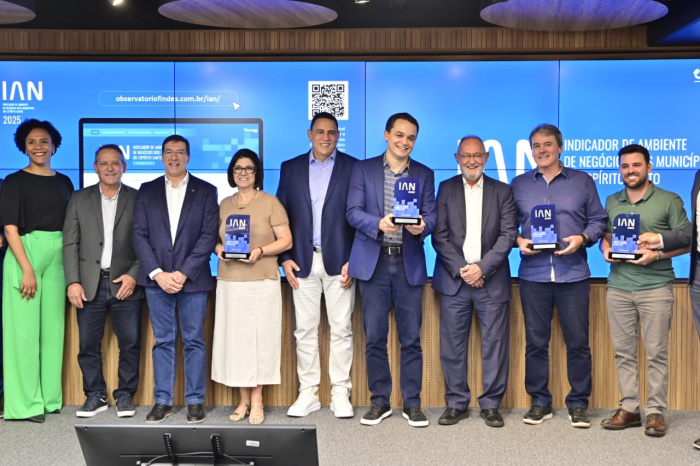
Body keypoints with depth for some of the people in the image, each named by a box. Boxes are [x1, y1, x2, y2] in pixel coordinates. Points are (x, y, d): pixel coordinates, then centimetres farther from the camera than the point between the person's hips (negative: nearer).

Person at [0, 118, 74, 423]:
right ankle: (26, 402, 5)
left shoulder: (64, 182, 12)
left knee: (53, 326, 8)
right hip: (25, 255, -4)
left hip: (57, 258, 5)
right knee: (25, 327, -2)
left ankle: (49, 396, 18)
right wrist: (27, 269, -17)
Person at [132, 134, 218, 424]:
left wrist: (184, 273, -11)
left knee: (194, 341, 4)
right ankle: (163, 401, 15)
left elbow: (209, 236, -3)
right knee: (163, 341, 7)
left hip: (192, 279, -1)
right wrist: (157, 273, -9)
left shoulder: (205, 191, 4)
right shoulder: (147, 191, 9)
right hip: (157, 279, 2)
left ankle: (195, 401, 12)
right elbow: (139, 235, 3)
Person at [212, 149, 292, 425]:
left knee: (260, 338, -2)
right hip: (229, 282, 4)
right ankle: (243, 400, 13)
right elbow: (215, 238, 17)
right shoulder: (224, 205, 13)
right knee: (234, 338, 3)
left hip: (262, 282, -3)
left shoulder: (270, 203, 1)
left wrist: (260, 251, -17)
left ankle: (257, 402, 7)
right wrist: (219, 249, -5)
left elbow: (286, 241, -2)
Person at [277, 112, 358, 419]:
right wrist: (285, 258, 0)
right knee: (305, 329, 6)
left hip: (339, 261, -2)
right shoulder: (291, 168, 10)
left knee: (341, 329, 2)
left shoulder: (352, 167, 3)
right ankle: (308, 393, 14)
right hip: (303, 262, 2)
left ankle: (340, 394, 10)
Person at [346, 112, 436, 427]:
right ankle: (380, 401, 17)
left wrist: (421, 226, -21)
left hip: (409, 263, 1)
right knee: (374, 337, 4)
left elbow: (431, 215, 2)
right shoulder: (363, 169, 6)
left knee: (411, 338, 4)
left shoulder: (425, 174, 10)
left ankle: (412, 403, 16)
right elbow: (353, 212, -3)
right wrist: (379, 224, -22)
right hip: (373, 262, 0)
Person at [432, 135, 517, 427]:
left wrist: (482, 267, -12)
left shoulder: (502, 191, 7)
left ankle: (491, 405, 13)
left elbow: (508, 234, -2)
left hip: (492, 280, 0)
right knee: (452, 345, 3)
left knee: (495, 344, 2)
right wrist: (462, 269, -9)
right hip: (454, 279, 1)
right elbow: (439, 236, 1)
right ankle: (457, 404, 14)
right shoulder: (446, 189, 8)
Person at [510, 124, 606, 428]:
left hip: (573, 274, -1)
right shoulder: (518, 185, 11)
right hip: (533, 275, 1)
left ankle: (578, 404, 14)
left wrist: (583, 238, -11)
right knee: (535, 342, 5)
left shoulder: (582, 181, 9)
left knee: (577, 342, 2)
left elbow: (597, 219, 7)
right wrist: (518, 240, -10)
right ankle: (540, 402, 17)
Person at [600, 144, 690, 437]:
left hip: (656, 287, -4)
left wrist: (657, 254, -15)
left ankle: (656, 411, 8)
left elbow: (687, 242, -1)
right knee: (624, 351, 6)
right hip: (618, 287, 4)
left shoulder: (669, 201, 0)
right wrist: (606, 250, -2)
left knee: (656, 353, -1)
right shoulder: (611, 202, 12)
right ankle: (629, 408, 14)